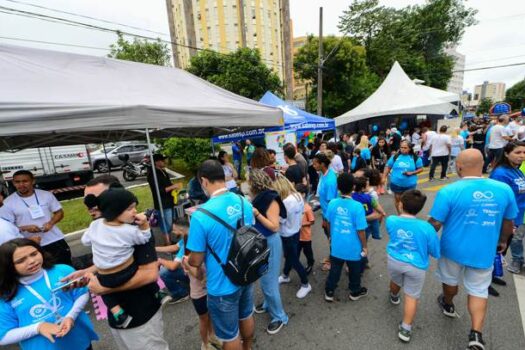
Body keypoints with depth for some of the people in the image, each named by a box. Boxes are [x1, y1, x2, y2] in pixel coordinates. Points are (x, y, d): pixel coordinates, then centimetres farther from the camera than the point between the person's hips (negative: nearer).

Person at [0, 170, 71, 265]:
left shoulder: (46, 195, -2)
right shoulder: (8, 203, -6)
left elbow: (59, 212, 5)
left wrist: (51, 223, -15)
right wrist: (25, 228, -24)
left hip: (56, 240, 1)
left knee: (67, 266, 15)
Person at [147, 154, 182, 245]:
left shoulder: (163, 172, 11)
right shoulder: (153, 174, -16)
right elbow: (158, 191, -24)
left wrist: (174, 186, 7)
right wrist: (172, 187, -23)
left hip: (169, 202, 9)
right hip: (162, 204, -9)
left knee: (170, 224, 18)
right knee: (166, 225, 0)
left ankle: (170, 242, 32)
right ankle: (168, 244, 12)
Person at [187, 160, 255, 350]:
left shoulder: (201, 215, -29)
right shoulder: (244, 202, -9)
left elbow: (196, 261, -18)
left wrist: (186, 261, 6)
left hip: (223, 285, -6)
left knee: (229, 334, 20)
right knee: (246, 316, 32)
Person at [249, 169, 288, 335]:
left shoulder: (271, 200, -21)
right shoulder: (260, 197, 1)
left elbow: (274, 227, -23)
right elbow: (257, 221, 8)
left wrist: (256, 214, -27)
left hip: (270, 243, -8)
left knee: (269, 282, 5)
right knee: (263, 278, 25)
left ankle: (279, 316, 26)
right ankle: (268, 303, 48)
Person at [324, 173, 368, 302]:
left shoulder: (332, 203, -13)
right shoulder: (357, 206, -24)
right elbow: (361, 230, -18)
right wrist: (364, 246, -1)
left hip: (336, 246, 3)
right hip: (353, 248, -2)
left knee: (334, 269, 21)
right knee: (354, 271, 23)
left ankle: (329, 292, 36)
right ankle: (355, 292, 46)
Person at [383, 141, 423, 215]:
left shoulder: (415, 158, -6)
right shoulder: (395, 156, -4)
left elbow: (420, 169, 1)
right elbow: (388, 167, 2)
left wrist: (411, 173, -16)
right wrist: (384, 177, -4)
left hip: (410, 184, -1)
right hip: (396, 183, 1)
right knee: (397, 199, 13)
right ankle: (399, 214, 31)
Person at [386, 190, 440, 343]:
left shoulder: (391, 220, -15)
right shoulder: (426, 228, -22)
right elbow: (435, 252, -8)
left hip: (394, 260, 3)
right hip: (416, 266, -2)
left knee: (395, 281, 33)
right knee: (412, 297, 14)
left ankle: (394, 297, 62)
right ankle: (405, 329, 19)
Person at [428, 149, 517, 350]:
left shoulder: (448, 191, -23)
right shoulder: (504, 189, -9)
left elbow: (435, 223, -17)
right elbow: (508, 222, 5)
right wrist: (503, 240, 24)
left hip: (453, 248, -2)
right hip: (484, 252, 2)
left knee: (450, 280, 24)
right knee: (479, 291, 18)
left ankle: (448, 305, 48)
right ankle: (476, 334, 11)